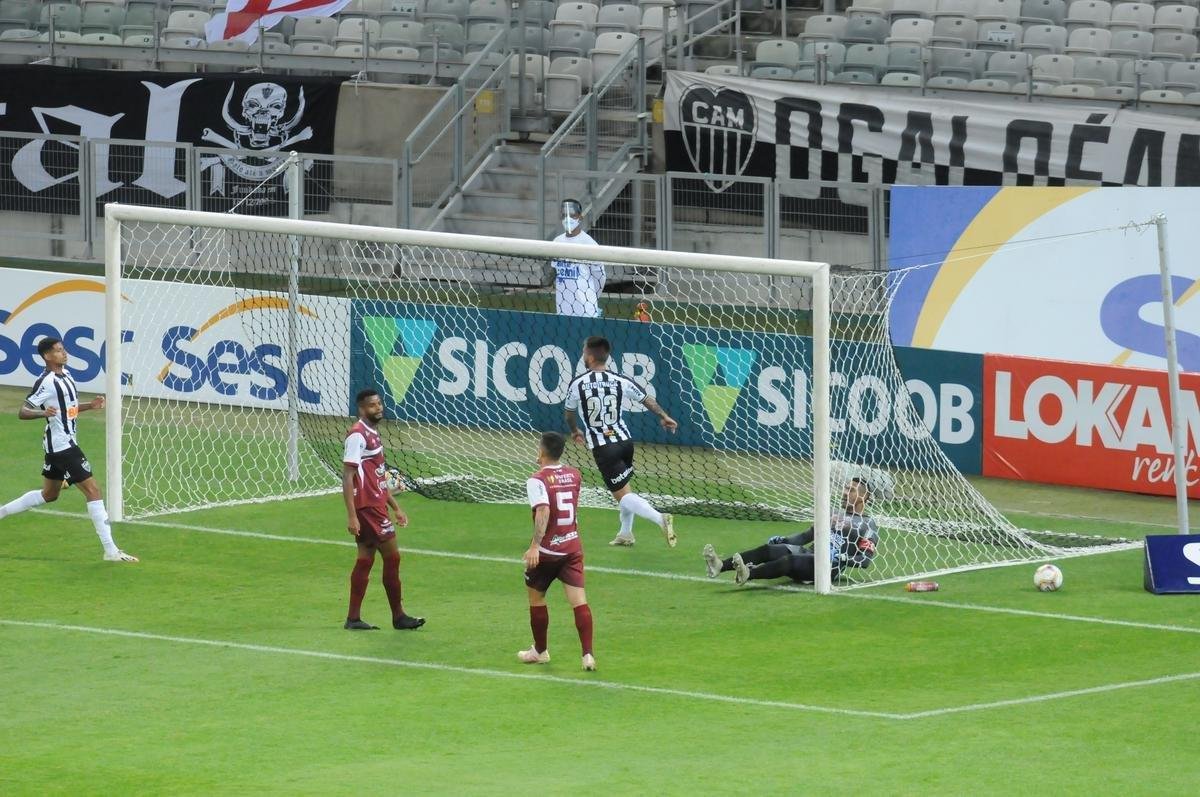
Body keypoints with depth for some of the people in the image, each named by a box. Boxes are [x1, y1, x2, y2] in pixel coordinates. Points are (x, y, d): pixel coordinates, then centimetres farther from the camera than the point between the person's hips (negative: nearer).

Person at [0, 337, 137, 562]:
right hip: (62, 445, -10)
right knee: (93, 490, -12)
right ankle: (110, 550, -13)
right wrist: (43, 412, -39)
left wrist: (90, 406, 7)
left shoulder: (65, 374, 10)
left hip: (66, 442, 10)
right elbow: (22, 412, -20)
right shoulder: (46, 382, -18)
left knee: (49, 494, 23)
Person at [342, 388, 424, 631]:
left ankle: (353, 619, 11)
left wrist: (395, 508, 25)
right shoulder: (357, 435, -13)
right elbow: (348, 477, -18)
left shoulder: (373, 434, 16)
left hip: (376, 505, 9)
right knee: (392, 556, -5)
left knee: (365, 560, 9)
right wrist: (351, 515, -23)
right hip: (367, 507, -9)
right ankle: (398, 617, 2)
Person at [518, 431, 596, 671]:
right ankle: (588, 654, -15)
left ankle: (540, 651, 29)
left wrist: (535, 546, -33)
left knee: (536, 597, 17)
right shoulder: (574, 475, 5)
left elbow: (543, 511, -28)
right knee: (579, 601, -3)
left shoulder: (538, 480, -14)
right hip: (573, 546, 4)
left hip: (547, 551, -4)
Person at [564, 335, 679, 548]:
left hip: (602, 448, -5)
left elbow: (569, 413, 12)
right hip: (624, 441, 5)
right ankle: (626, 534, 32)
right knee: (624, 487, 24)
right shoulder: (620, 381, -1)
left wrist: (574, 431, 34)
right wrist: (664, 417, 31)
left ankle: (660, 518, -26)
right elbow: (647, 399, 11)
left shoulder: (577, 384, -7)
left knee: (622, 494, -6)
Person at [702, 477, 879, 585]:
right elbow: (808, 535, 29)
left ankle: (749, 574, -62)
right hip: (809, 552, 7)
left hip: (831, 565, -7)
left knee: (790, 560, -36)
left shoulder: (867, 525, 5)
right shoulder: (835, 516, 29)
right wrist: (784, 540, 13)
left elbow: (865, 559, -6)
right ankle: (720, 566, -40)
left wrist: (842, 559, -20)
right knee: (767, 550, -18)